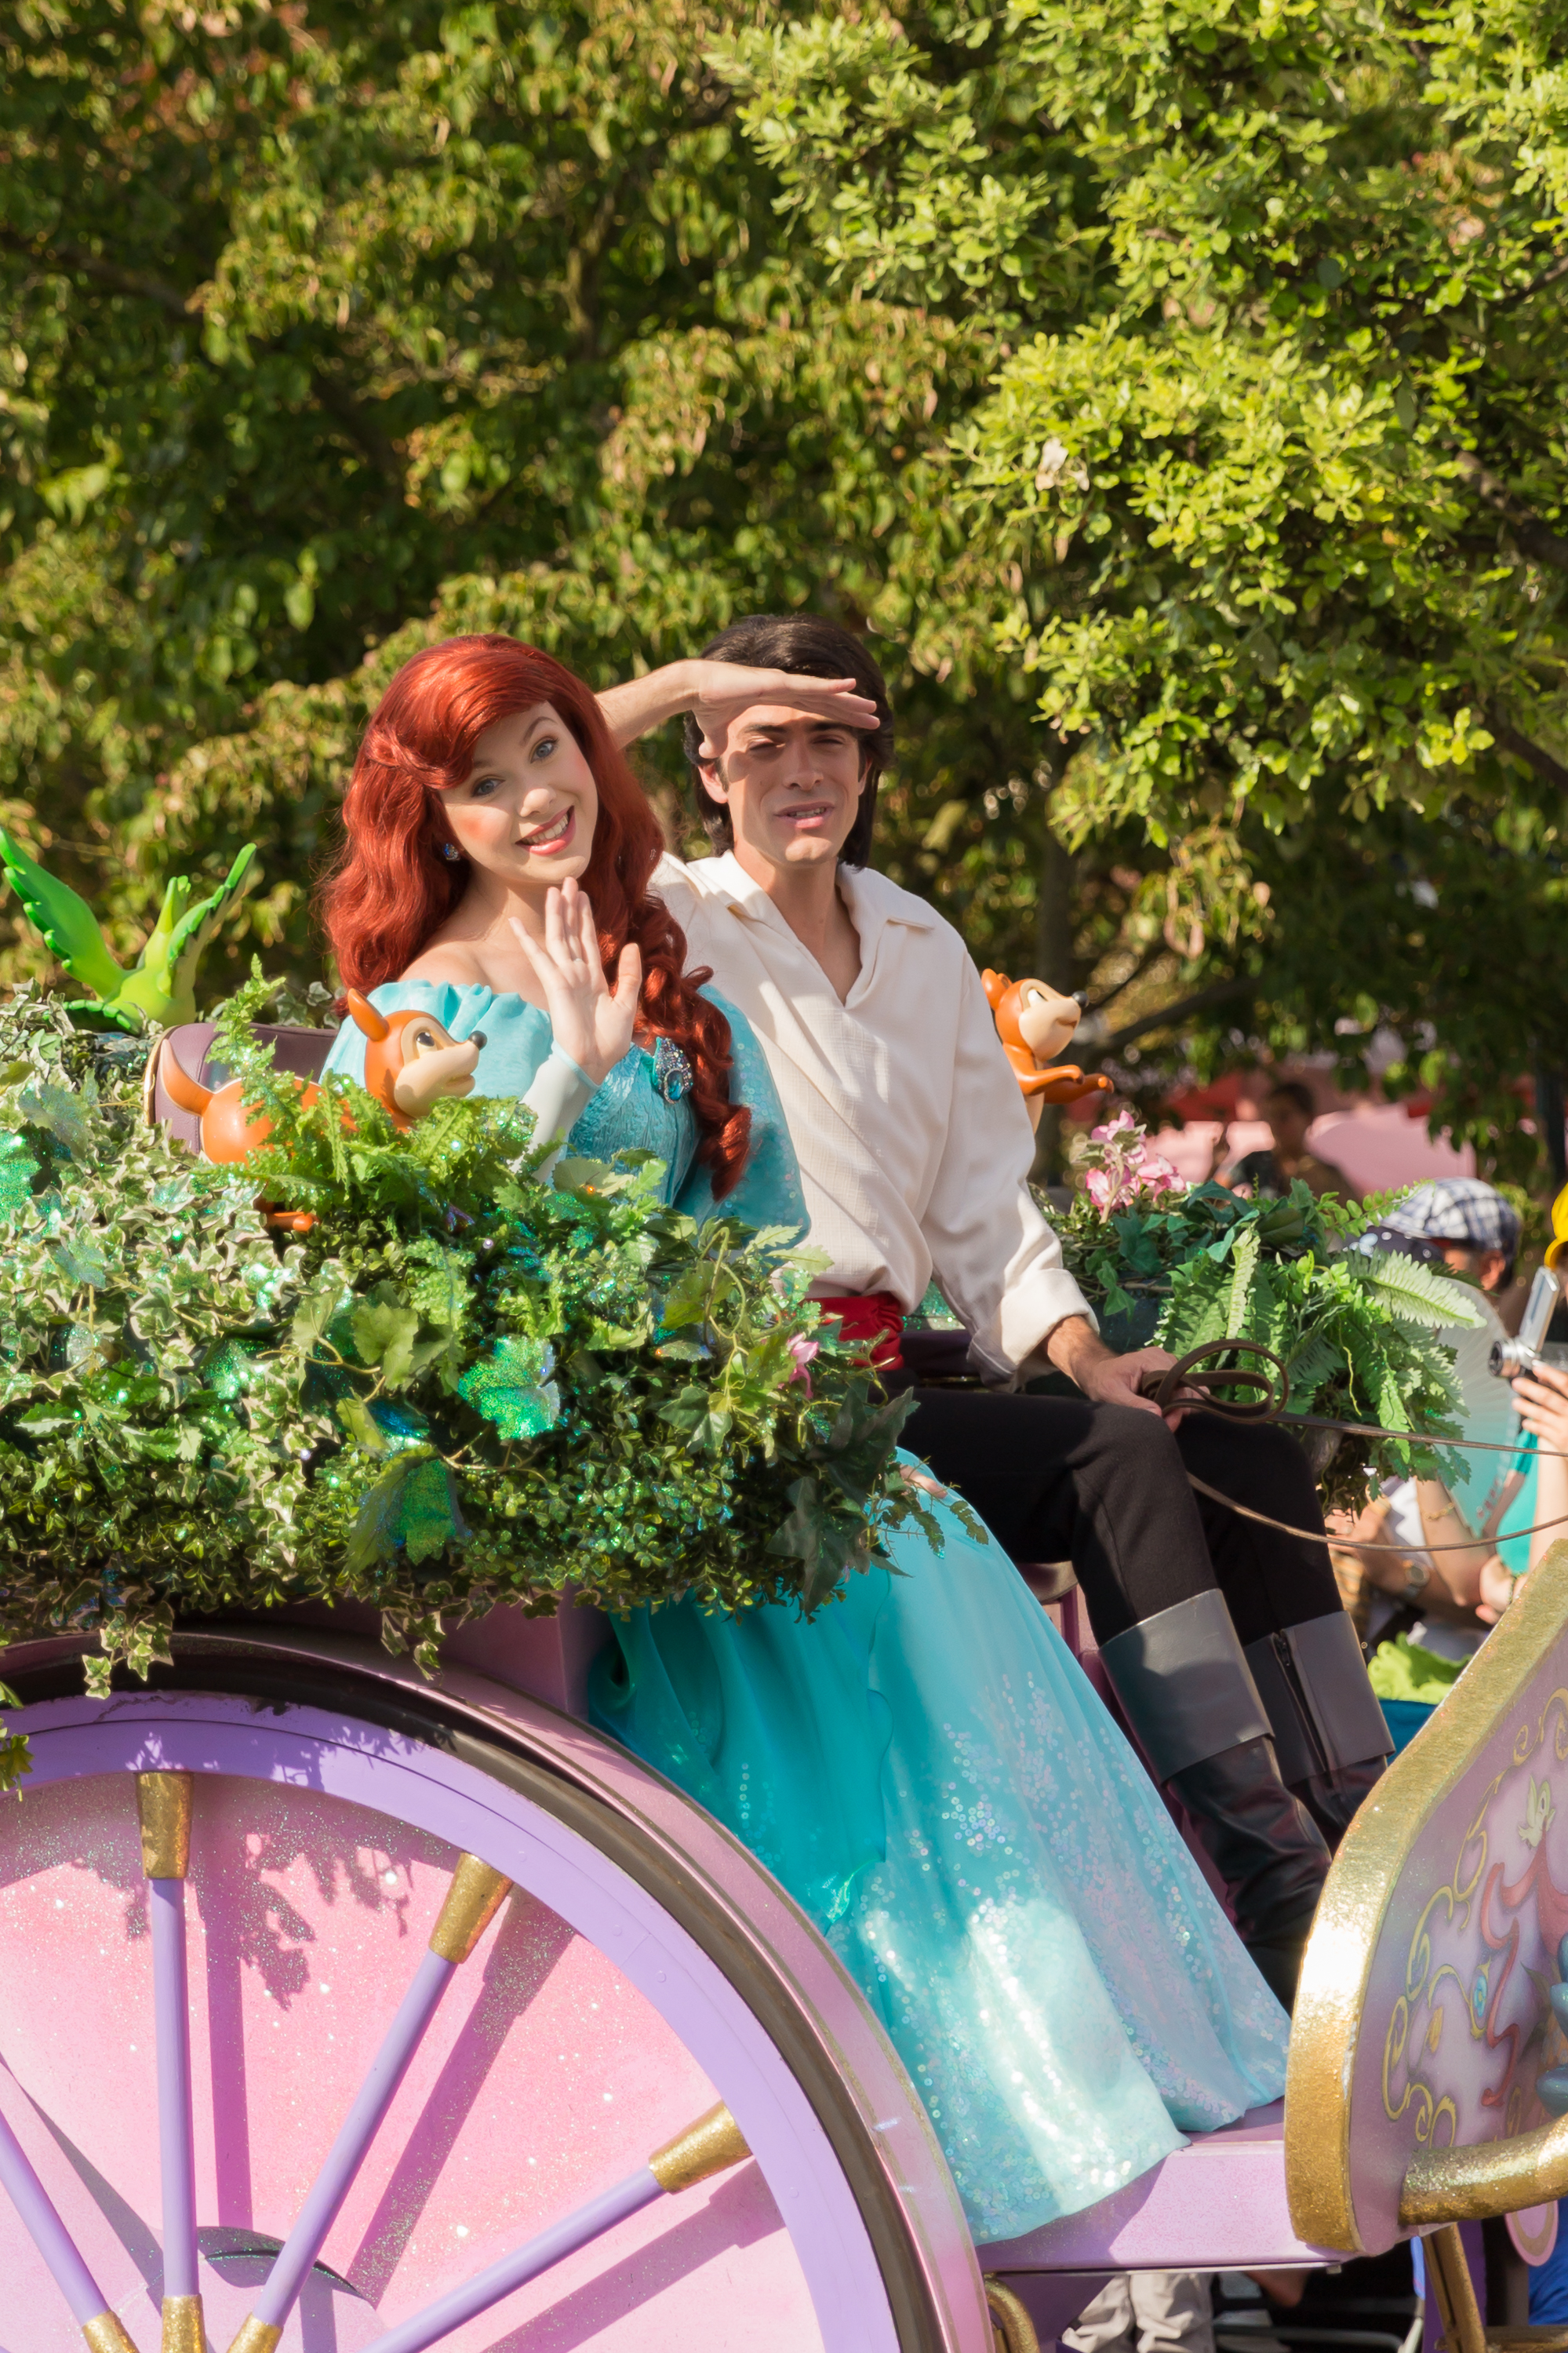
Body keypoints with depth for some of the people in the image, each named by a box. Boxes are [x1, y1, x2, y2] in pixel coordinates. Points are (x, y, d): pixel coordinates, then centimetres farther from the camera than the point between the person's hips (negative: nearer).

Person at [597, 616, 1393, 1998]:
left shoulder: (925, 952, 21)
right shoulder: (667, 923, 4)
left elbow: (987, 1210, 18)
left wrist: (1081, 1355, 1)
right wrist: (681, 685, -10)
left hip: (889, 1385, 7)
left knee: (1246, 1452, -13)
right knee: (1117, 1456, -26)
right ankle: (1270, 1881, -28)